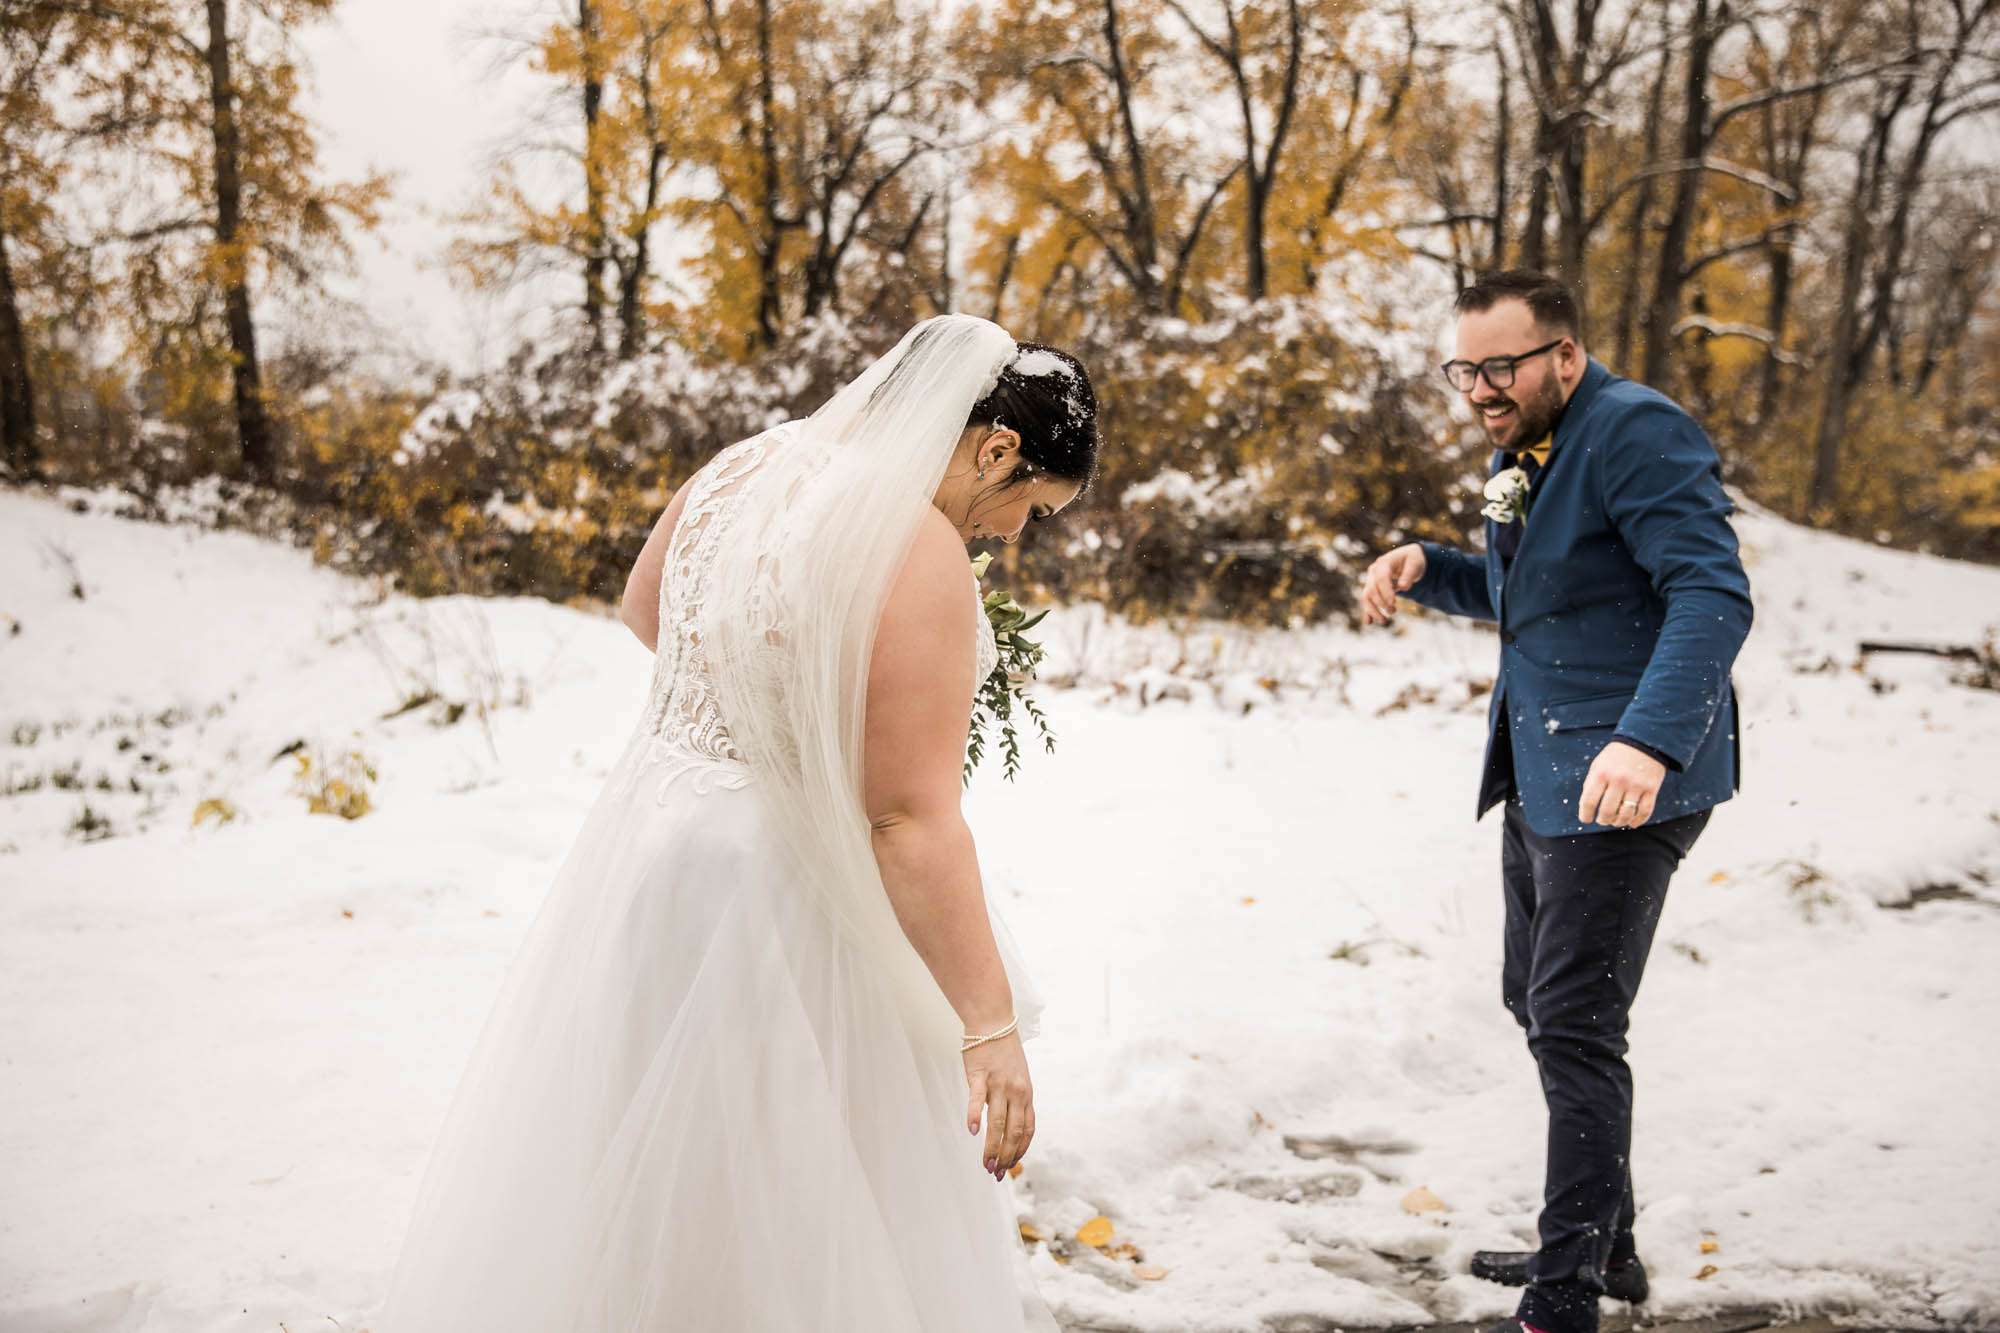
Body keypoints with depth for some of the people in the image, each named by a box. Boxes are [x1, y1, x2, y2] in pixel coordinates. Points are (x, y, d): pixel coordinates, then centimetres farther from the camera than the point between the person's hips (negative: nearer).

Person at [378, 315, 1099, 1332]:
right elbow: (912, 822, -25)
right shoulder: (916, 554, -23)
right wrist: (990, 1026, -20)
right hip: (771, 887, -8)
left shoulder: (747, 464, 2)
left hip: (649, 820, 8)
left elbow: (642, 606, 21)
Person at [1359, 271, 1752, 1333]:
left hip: (1625, 778, -10)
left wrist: (1648, 740, -40)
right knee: (1535, 1004, 17)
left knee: (1574, 1025, -8)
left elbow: (1713, 595, -27)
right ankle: (1603, 1244, 32)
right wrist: (1424, 568, 8)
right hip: (1540, 773, 10)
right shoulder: (1519, 452, 14)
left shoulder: (1638, 431, -17)